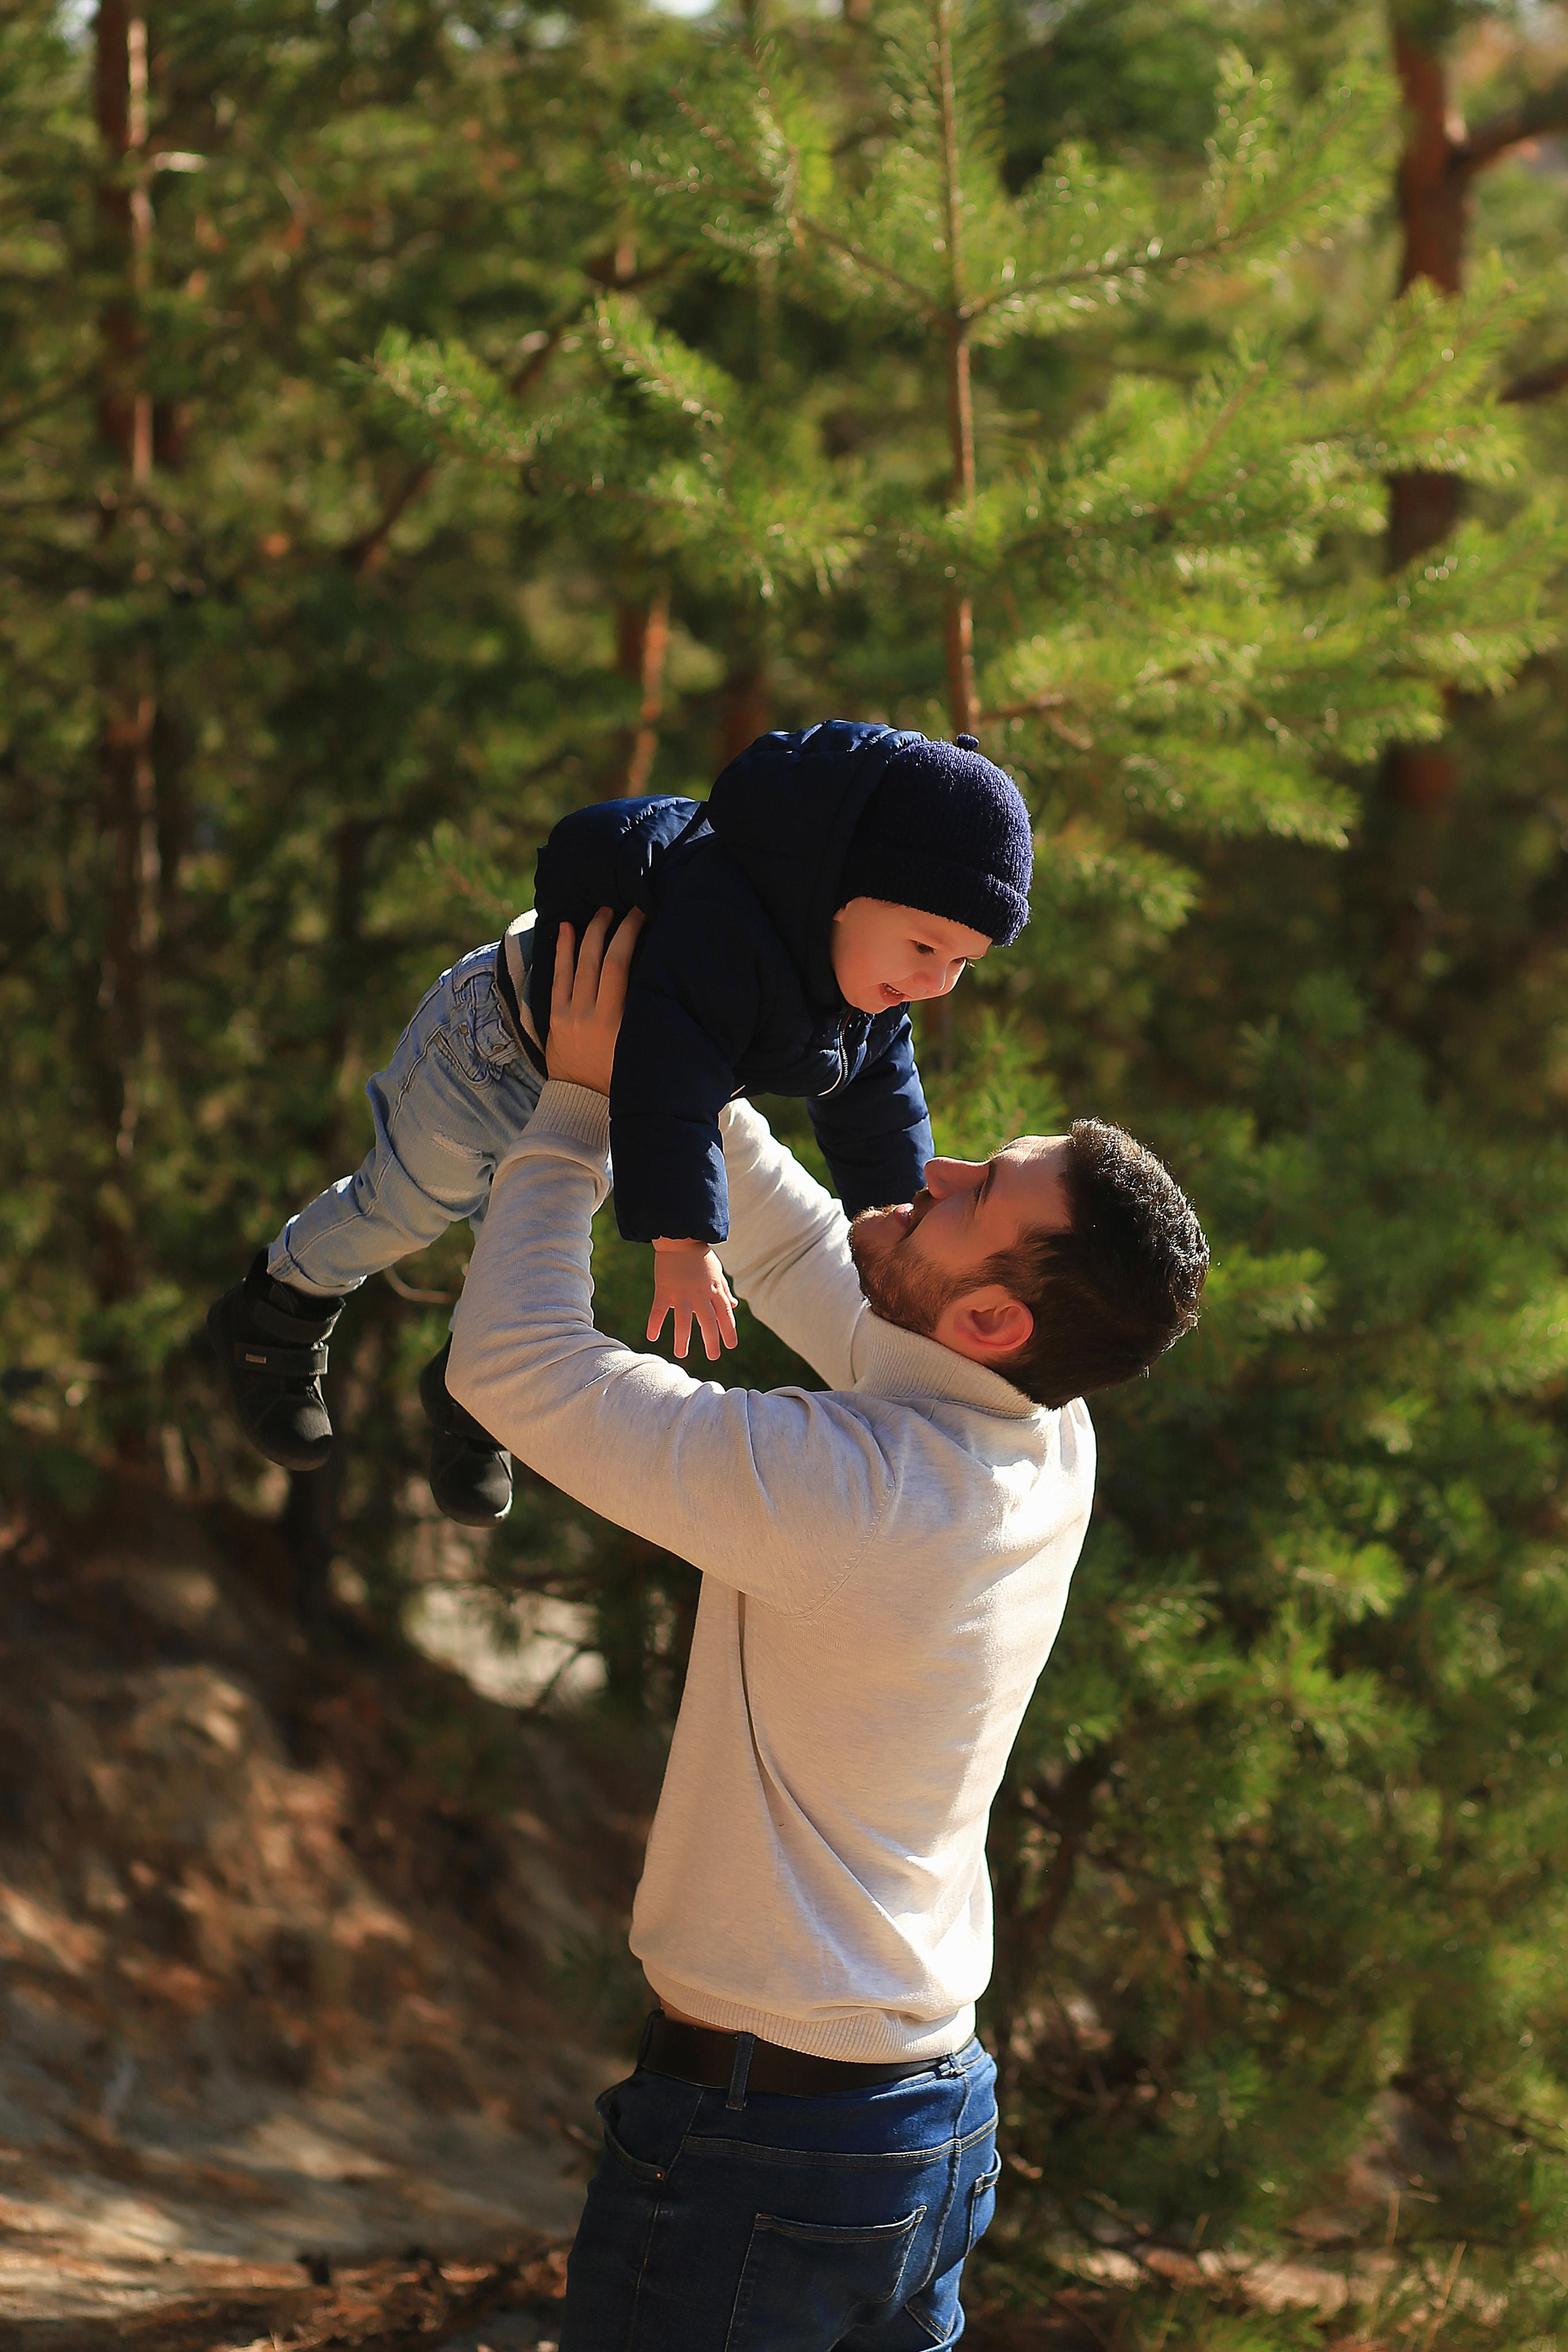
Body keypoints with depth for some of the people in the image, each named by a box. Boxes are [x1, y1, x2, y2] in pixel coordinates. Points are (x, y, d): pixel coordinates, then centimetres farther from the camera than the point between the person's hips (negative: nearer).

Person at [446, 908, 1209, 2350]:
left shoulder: (858, 1492, -26)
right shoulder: (1050, 1447, -2)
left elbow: (514, 1363, -20)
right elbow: (805, 1270, 17)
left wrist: (585, 1098, -10)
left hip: (752, 2145, -8)